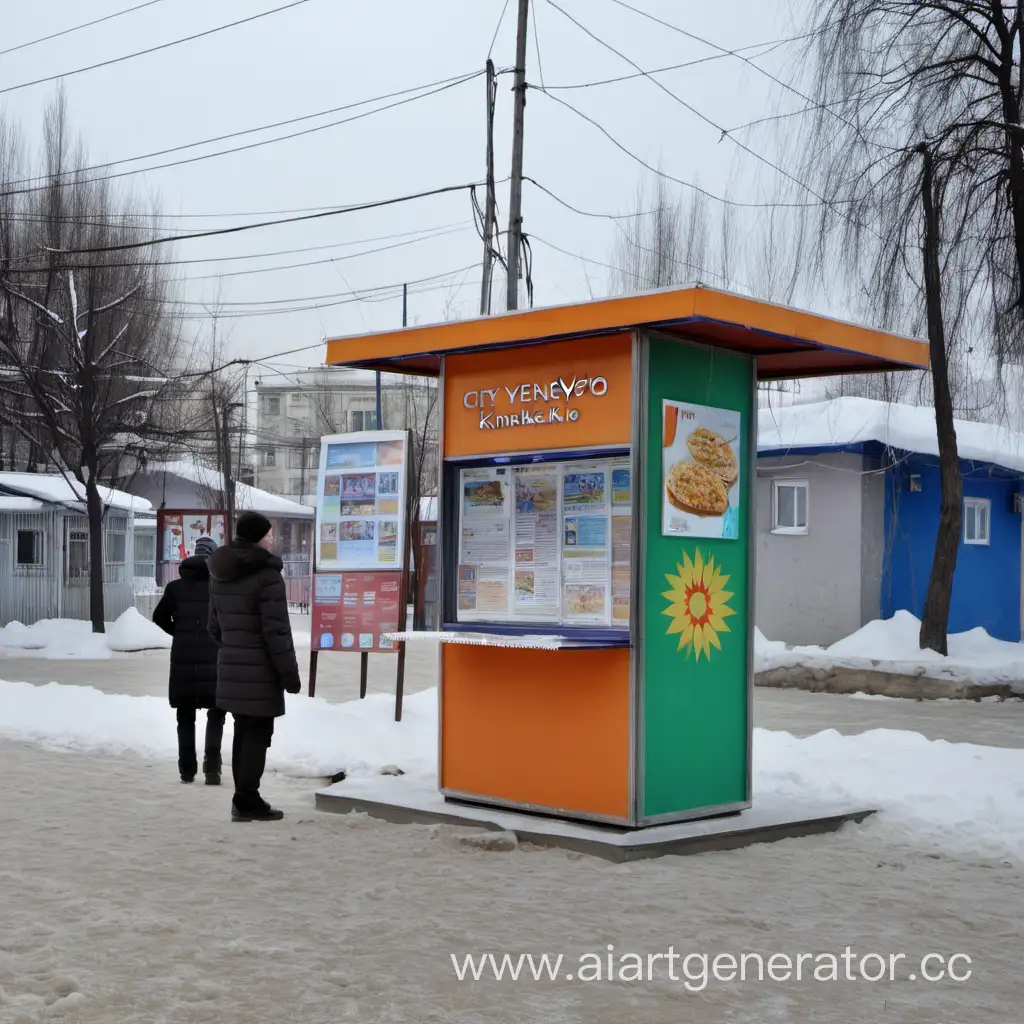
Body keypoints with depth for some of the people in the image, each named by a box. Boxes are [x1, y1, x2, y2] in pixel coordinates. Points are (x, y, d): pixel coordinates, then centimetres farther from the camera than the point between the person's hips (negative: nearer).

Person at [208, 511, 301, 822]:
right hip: (259, 671, -8)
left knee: (243, 732, 15)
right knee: (258, 734, -1)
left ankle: (243, 799, 19)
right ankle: (247, 801, 0)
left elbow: (215, 625, 18)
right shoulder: (267, 576, -16)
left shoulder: (220, 575, 11)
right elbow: (277, 632, -17)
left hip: (230, 668, 8)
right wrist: (290, 673, -10)